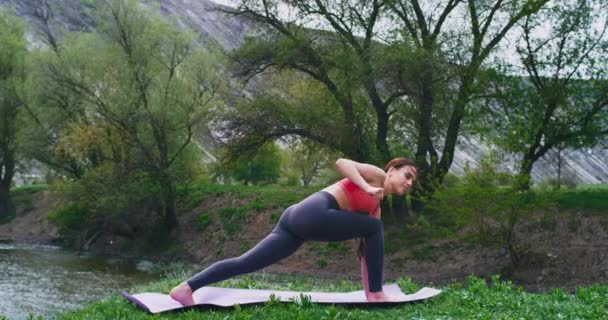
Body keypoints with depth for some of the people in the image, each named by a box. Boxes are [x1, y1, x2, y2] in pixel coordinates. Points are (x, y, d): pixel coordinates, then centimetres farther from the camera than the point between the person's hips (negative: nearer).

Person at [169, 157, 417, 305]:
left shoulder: (374, 208, 29)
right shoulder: (376, 175, 7)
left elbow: (366, 251, 27)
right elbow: (341, 163, -9)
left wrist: (366, 290, 24)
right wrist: (367, 188, -14)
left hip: (299, 221, 9)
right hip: (312, 214, -9)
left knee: (247, 262, 3)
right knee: (375, 227, -5)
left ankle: (186, 288, 0)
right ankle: (377, 294, -1)